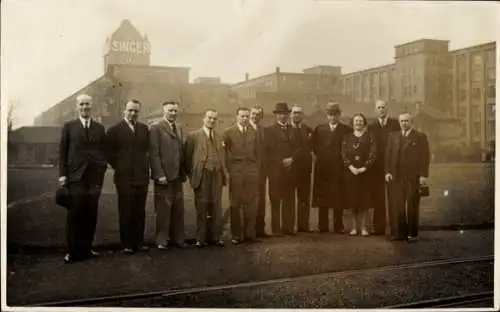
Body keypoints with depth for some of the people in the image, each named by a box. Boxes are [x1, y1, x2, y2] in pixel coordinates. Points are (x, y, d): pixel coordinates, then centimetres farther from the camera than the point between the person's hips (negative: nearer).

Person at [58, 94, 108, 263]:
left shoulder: (99, 128, 12)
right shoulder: (69, 127, 7)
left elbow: (103, 152, 12)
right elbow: (62, 152, 4)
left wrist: (102, 171, 1)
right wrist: (63, 174, -3)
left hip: (94, 177, 2)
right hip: (75, 177, -2)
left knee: (91, 215, 3)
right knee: (75, 214, -3)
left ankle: (86, 248, 13)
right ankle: (73, 251, 5)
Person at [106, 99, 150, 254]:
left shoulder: (144, 129, 10)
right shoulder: (114, 130, -1)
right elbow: (108, 152, 0)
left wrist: (146, 167, 7)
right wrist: (118, 166, -2)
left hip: (142, 176, 3)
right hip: (124, 177, -3)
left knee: (140, 212, 6)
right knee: (126, 212, 2)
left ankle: (139, 242, 15)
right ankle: (127, 244, 10)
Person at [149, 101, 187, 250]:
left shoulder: (179, 127, 15)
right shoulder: (156, 127, -5)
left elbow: (182, 150, 13)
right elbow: (154, 153, -11)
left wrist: (184, 172, 7)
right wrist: (160, 174, -17)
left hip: (177, 174, 6)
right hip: (164, 174, -6)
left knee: (178, 208, 8)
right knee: (164, 208, 1)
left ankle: (177, 238, 18)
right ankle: (162, 240, 11)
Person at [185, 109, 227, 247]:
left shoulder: (219, 137, 15)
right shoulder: (193, 136, 2)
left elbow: (222, 157, 14)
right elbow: (187, 157, 1)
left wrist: (224, 173, 4)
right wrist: (191, 175, -3)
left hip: (217, 176, 3)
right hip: (202, 176, -3)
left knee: (216, 207, 6)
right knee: (201, 208, 1)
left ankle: (215, 237, 14)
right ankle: (201, 238, 10)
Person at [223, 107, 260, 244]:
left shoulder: (254, 132, 13)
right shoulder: (229, 132, 3)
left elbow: (257, 152, 14)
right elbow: (225, 153, 3)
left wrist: (256, 169, 7)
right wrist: (229, 170, -3)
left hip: (252, 172, 2)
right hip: (235, 172, -2)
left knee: (251, 204, 0)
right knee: (236, 204, 0)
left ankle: (249, 234, 8)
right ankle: (236, 235, 8)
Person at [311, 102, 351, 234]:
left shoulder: (347, 130, 4)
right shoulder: (319, 129, 11)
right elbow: (315, 147, 11)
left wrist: (342, 158, -6)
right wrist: (323, 156, 2)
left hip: (339, 168, -2)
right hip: (322, 168, 2)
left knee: (338, 198, -2)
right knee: (322, 198, 2)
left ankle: (338, 226, 5)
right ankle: (323, 226, 8)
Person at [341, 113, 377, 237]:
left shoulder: (369, 137, 4)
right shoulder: (347, 137, 9)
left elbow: (373, 154, -4)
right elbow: (344, 154, 1)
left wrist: (364, 168, -14)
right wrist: (351, 167, -12)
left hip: (365, 172, -1)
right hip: (350, 172, 1)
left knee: (364, 199, 0)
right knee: (352, 199, 2)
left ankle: (363, 227, 7)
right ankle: (355, 226, 10)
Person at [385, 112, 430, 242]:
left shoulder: (420, 137, 4)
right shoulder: (393, 136, 14)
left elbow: (425, 157, -1)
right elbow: (388, 155, 10)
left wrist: (423, 175, -9)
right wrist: (387, 172, -1)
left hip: (413, 177, -2)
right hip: (395, 176, 3)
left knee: (412, 206, 3)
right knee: (396, 206, -1)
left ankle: (412, 233, 11)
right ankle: (398, 232, 7)